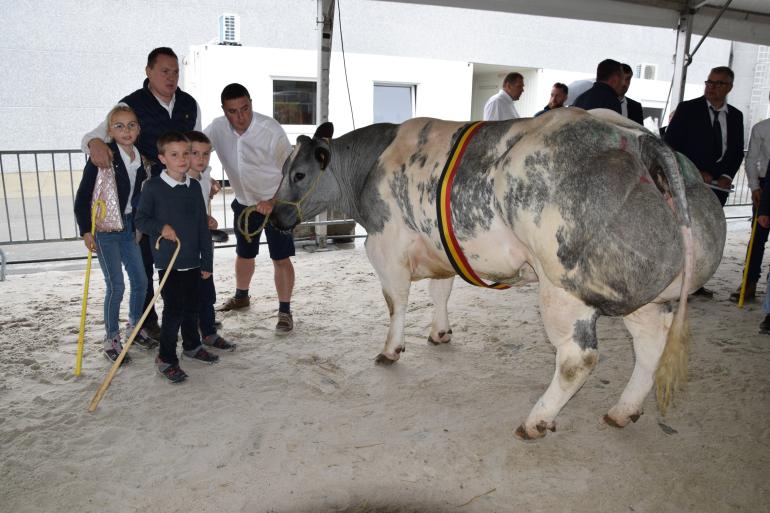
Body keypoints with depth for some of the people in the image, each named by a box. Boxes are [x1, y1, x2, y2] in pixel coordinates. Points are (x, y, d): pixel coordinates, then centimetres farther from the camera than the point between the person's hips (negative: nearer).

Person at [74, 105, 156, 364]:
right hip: (104, 228, -6)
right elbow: (82, 196, -11)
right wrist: (86, 231, -13)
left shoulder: (140, 160, 4)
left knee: (140, 280, 10)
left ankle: (135, 326, 31)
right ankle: (111, 339, 10)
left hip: (128, 226, 6)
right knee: (116, 285, -6)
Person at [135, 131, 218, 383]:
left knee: (191, 307, 17)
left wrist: (207, 261, 6)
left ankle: (192, 345, 37)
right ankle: (166, 358, 10)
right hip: (168, 261, -5)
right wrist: (160, 227, -21)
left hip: (193, 261, 5)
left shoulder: (194, 186, 5)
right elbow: (141, 219, 0)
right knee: (174, 310, -4)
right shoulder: (153, 187, -8)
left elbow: (203, 226, 7)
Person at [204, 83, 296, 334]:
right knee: (244, 253, 20)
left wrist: (273, 202, -25)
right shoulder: (218, 128, -13)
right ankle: (241, 296, 43)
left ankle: (285, 311, 5)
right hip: (244, 202, 5)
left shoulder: (271, 130, -24)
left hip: (276, 202, -5)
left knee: (280, 258, -6)